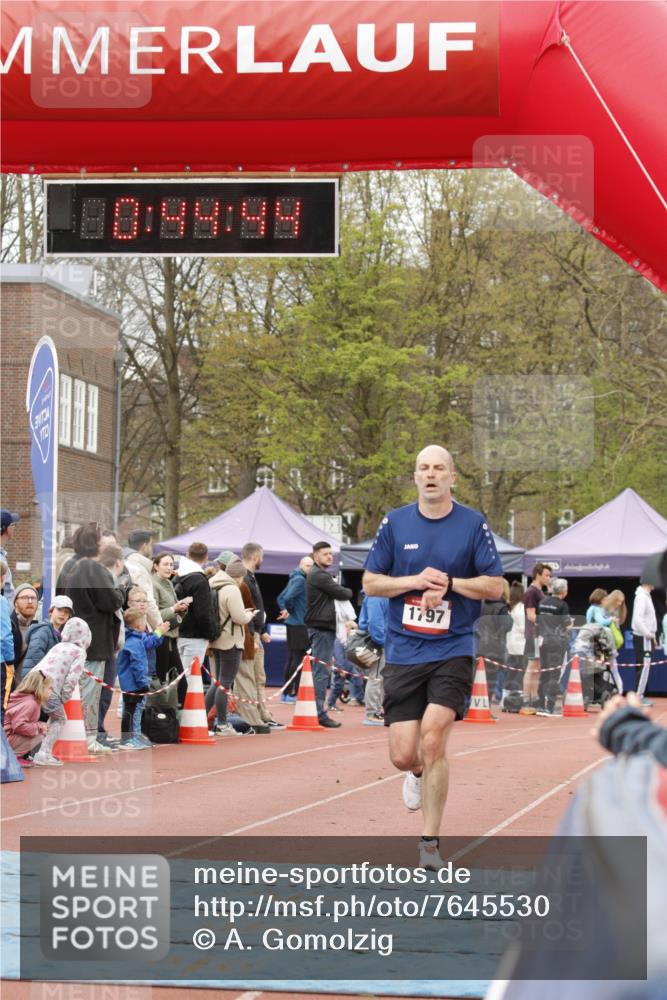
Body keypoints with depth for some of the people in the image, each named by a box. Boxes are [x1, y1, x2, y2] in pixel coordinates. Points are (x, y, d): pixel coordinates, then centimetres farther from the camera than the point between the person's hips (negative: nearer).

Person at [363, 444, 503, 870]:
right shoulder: (395, 523, 4)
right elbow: (370, 582, 6)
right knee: (403, 755, -1)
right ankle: (420, 773, 38)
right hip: (403, 653, 2)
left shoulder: (474, 524, 0)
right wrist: (414, 581, -10)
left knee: (433, 741, -17)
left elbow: (495, 586, 1)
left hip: (452, 651, -2)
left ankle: (430, 842, -4)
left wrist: (448, 584, -14)